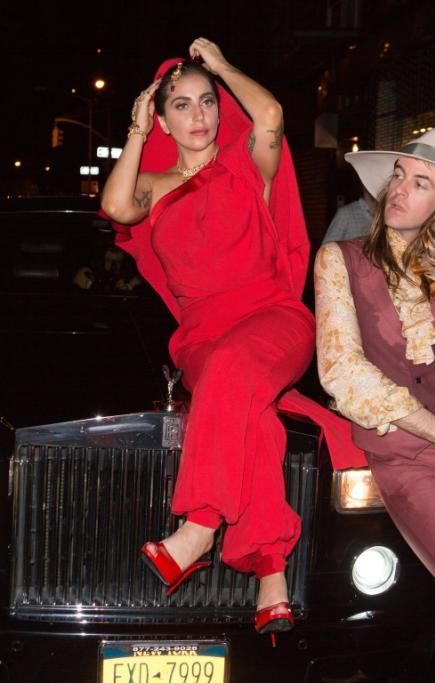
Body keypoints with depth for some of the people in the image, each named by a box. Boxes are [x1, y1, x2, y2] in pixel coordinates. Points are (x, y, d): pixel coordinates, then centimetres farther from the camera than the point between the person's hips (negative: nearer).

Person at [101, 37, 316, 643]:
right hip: (203, 335, 2)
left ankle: (197, 531, -40)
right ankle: (272, 578, -38)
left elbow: (269, 114, -12)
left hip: (274, 318, -1)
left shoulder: (247, 166, 12)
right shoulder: (155, 188, 19)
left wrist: (220, 65, 5)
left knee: (229, 369, -39)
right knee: (245, 414, -33)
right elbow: (117, 207, -6)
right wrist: (137, 131, 6)